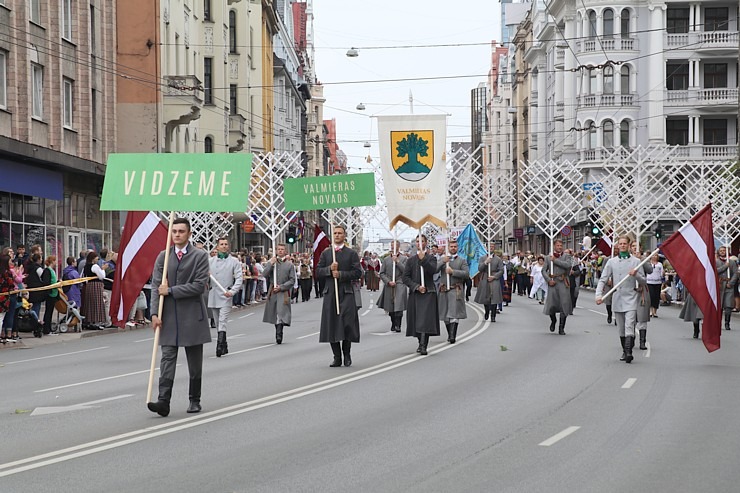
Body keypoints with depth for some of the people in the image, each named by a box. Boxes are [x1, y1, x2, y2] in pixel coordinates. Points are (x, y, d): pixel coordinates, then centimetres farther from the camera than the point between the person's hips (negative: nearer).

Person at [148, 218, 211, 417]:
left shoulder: (200, 256, -2)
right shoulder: (163, 256, 7)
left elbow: (200, 286, -11)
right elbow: (156, 287, 3)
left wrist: (171, 290, -13)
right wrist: (155, 313, -9)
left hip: (192, 316, -2)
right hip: (168, 316, 2)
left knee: (195, 362, 7)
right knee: (167, 358, -6)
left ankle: (194, 400, 18)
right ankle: (163, 401, -12)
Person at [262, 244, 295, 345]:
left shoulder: (289, 264, 4)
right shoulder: (271, 262, 9)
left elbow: (292, 280, 1)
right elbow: (264, 274, -1)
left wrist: (281, 287, -10)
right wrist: (271, 264, -11)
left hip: (284, 292, -3)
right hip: (272, 292, 3)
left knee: (281, 313, -14)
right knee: (274, 314, 9)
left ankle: (279, 334, -20)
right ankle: (278, 333, 22)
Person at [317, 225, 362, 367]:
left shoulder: (351, 253, 6)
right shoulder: (325, 253, 13)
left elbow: (358, 273, -2)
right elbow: (318, 272, 8)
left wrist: (340, 274, -11)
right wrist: (329, 269, -10)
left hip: (346, 293, -2)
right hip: (330, 293, 2)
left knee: (347, 324, -8)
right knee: (331, 325, 0)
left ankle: (347, 355, 8)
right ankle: (337, 357, 8)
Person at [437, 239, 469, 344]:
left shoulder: (461, 261, 7)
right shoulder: (442, 259, 14)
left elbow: (466, 274, -5)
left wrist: (453, 271, -13)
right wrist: (443, 262, -14)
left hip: (456, 291, -3)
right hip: (444, 291, 3)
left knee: (454, 314, -13)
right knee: (445, 315, 9)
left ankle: (452, 336, -16)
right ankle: (450, 334, 22)